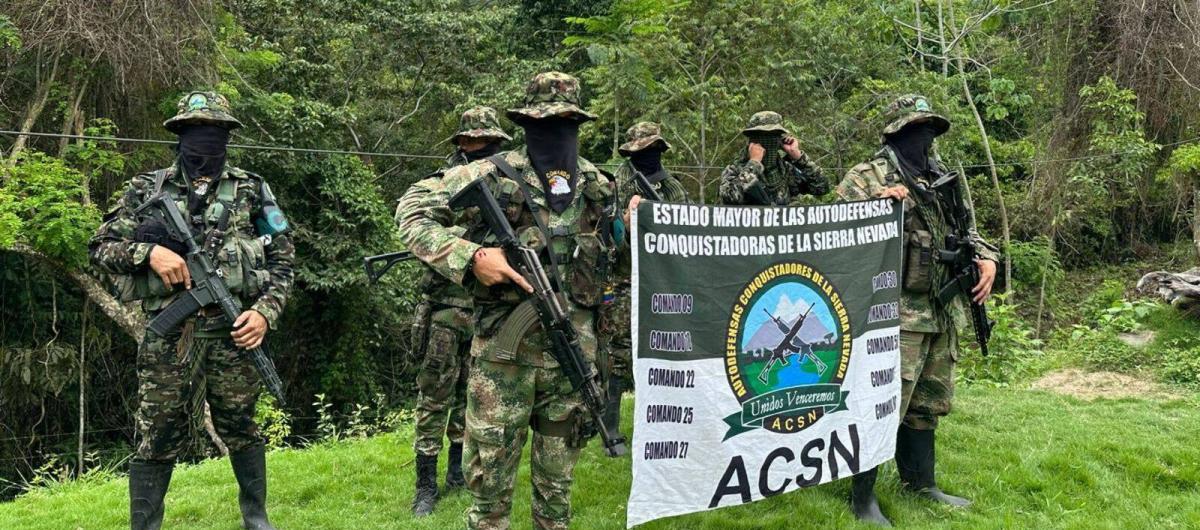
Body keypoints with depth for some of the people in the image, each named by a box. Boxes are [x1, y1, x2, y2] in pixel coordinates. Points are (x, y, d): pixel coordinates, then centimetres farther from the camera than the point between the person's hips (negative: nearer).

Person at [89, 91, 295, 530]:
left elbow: (282, 259, 7)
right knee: (157, 440, 4)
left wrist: (265, 312, -6)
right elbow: (100, 247, 7)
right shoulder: (147, 189, 7)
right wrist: (148, 252, -12)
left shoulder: (251, 190, 7)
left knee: (241, 431, 11)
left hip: (232, 330, 0)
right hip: (169, 334, 0)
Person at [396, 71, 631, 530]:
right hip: (506, 345, -4)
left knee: (558, 478, 15)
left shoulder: (597, 186, 9)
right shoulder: (494, 175, -6)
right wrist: (468, 257, -18)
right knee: (491, 471, 3)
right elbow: (412, 211, -7)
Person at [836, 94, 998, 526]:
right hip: (895, 314, -7)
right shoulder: (865, 178, -6)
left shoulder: (944, 180, 15)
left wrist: (987, 259, 3)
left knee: (927, 403, 17)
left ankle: (920, 482, 32)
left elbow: (966, 231, 22)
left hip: (943, 314, 8)